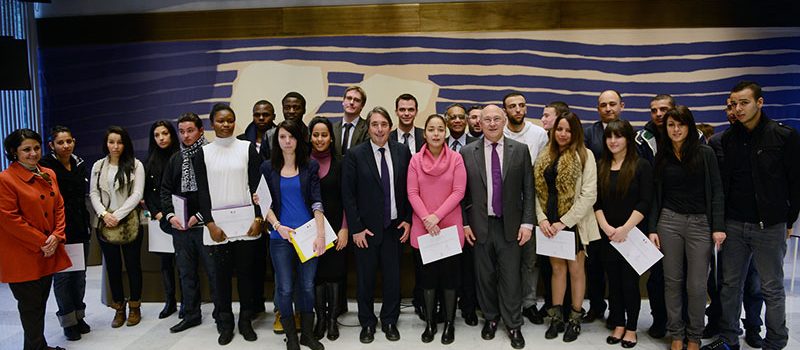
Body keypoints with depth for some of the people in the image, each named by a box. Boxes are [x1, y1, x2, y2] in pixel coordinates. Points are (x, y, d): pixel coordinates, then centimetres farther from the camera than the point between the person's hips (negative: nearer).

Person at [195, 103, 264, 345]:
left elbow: (256, 186, 1)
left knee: (246, 271, 4)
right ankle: (225, 323, 18)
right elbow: (202, 191, 2)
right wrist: (210, 223, -6)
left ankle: (246, 320, 18)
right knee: (222, 273, 5)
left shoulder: (248, 148, 3)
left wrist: (258, 218, -6)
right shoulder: (202, 153, 5)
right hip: (218, 224, 1)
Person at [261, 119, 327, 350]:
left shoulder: (310, 166, 1)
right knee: (285, 288, 6)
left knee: (307, 286, 9)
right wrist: (278, 226, -12)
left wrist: (320, 234, -13)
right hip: (280, 236, 0)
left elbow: (316, 202, -5)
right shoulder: (268, 168, 3)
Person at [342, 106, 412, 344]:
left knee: (393, 277, 9)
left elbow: (409, 189, 6)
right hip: (366, 228, -2)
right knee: (366, 278, 10)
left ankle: (389, 321, 28)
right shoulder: (355, 155, -6)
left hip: (394, 226, 2)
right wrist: (356, 228, -9)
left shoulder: (402, 152, 1)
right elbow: (348, 194, -6)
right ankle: (367, 323, 28)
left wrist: (408, 219, 1)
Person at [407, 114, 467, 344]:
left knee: (450, 275, 7)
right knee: (427, 275, 10)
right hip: (423, 227, 1)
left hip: (450, 226, -1)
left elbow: (458, 191, -8)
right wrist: (426, 219, -14)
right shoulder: (416, 160, 0)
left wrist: (437, 216, -15)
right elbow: (412, 193, -3)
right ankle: (429, 322, 23)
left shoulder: (456, 158, -3)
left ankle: (449, 323, 21)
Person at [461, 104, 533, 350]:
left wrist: (527, 222, -4)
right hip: (480, 225, 1)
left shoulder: (520, 150, 1)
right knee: (485, 276, 11)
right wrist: (464, 223, 0)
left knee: (510, 277, 4)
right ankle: (490, 318, 30)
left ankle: (513, 325, 19)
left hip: (510, 225, 0)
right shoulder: (467, 152, 1)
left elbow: (528, 190, 2)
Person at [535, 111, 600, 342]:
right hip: (550, 224, 4)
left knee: (575, 269, 6)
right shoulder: (545, 156, 8)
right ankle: (556, 317, 20)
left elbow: (589, 195, -12)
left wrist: (564, 222, -15)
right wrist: (542, 218, -8)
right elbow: (537, 191, 6)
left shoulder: (584, 156, -6)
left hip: (574, 222, -4)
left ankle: (575, 319, 19)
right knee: (557, 268, 11)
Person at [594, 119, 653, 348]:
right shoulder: (601, 167, 6)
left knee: (630, 281, 3)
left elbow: (645, 203, -10)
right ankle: (618, 325, 21)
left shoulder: (641, 166, -4)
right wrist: (606, 227, -8)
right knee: (613, 281, 9)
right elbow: (596, 202, 5)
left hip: (633, 233, -3)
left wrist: (624, 229, -16)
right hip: (608, 234, 3)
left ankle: (631, 328, 17)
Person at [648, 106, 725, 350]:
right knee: (672, 281, 7)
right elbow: (656, 195, 8)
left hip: (700, 223, -2)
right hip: (669, 221, 2)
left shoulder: (705, 153, 0)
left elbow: (716, 192, -2)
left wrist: (718, 227, -9)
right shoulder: (661, 157, 7)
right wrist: (652, 229, 3)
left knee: (696, 285, 1)